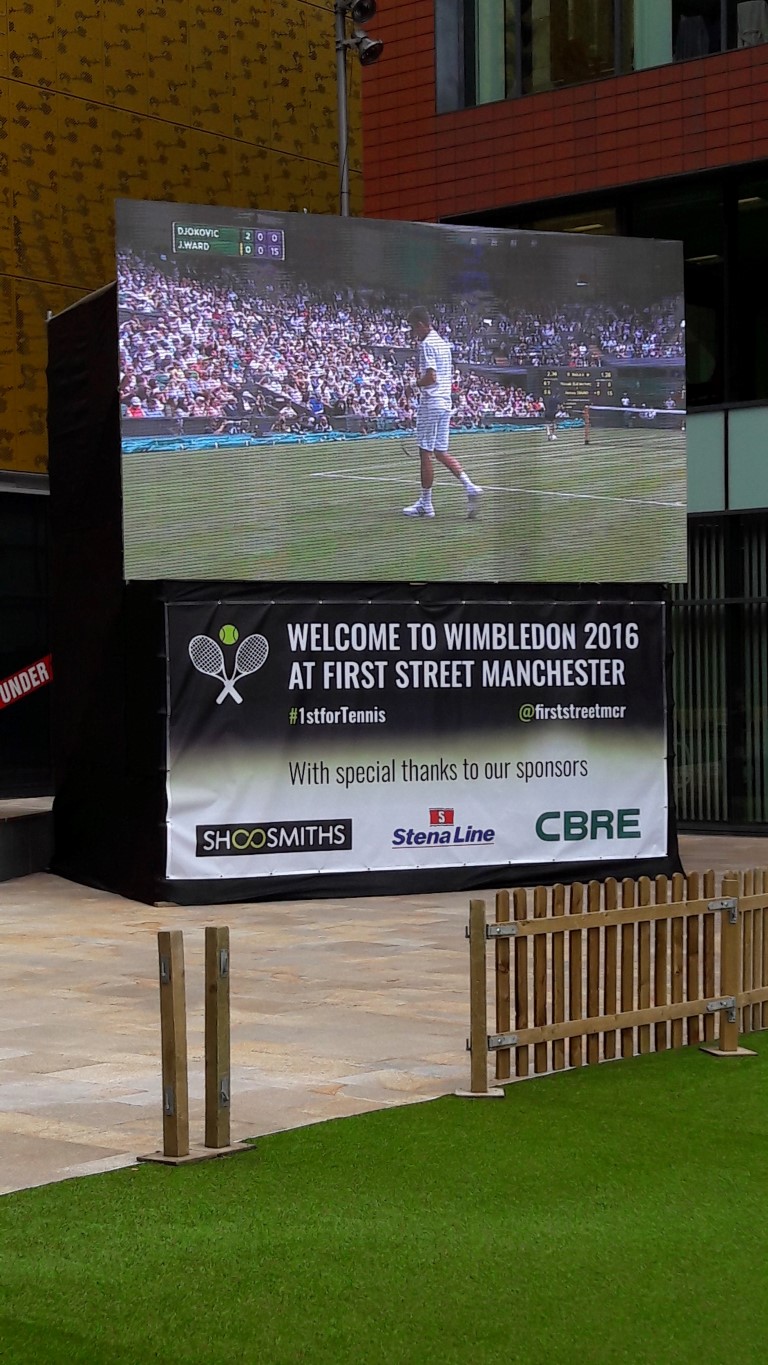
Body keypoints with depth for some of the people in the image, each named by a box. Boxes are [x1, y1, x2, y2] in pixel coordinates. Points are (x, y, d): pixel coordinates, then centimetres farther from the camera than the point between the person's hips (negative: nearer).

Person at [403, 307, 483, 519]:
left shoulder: (426, 344, -14)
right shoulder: (442, 343, 15)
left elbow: (430, 376, -23)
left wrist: (416, 384, -6)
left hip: (430, 402, -9)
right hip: (445, 401, 9)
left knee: (426, 453, -2)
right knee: (440, 452, 13)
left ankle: (425, 504, 3)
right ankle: (469, 487, 0)